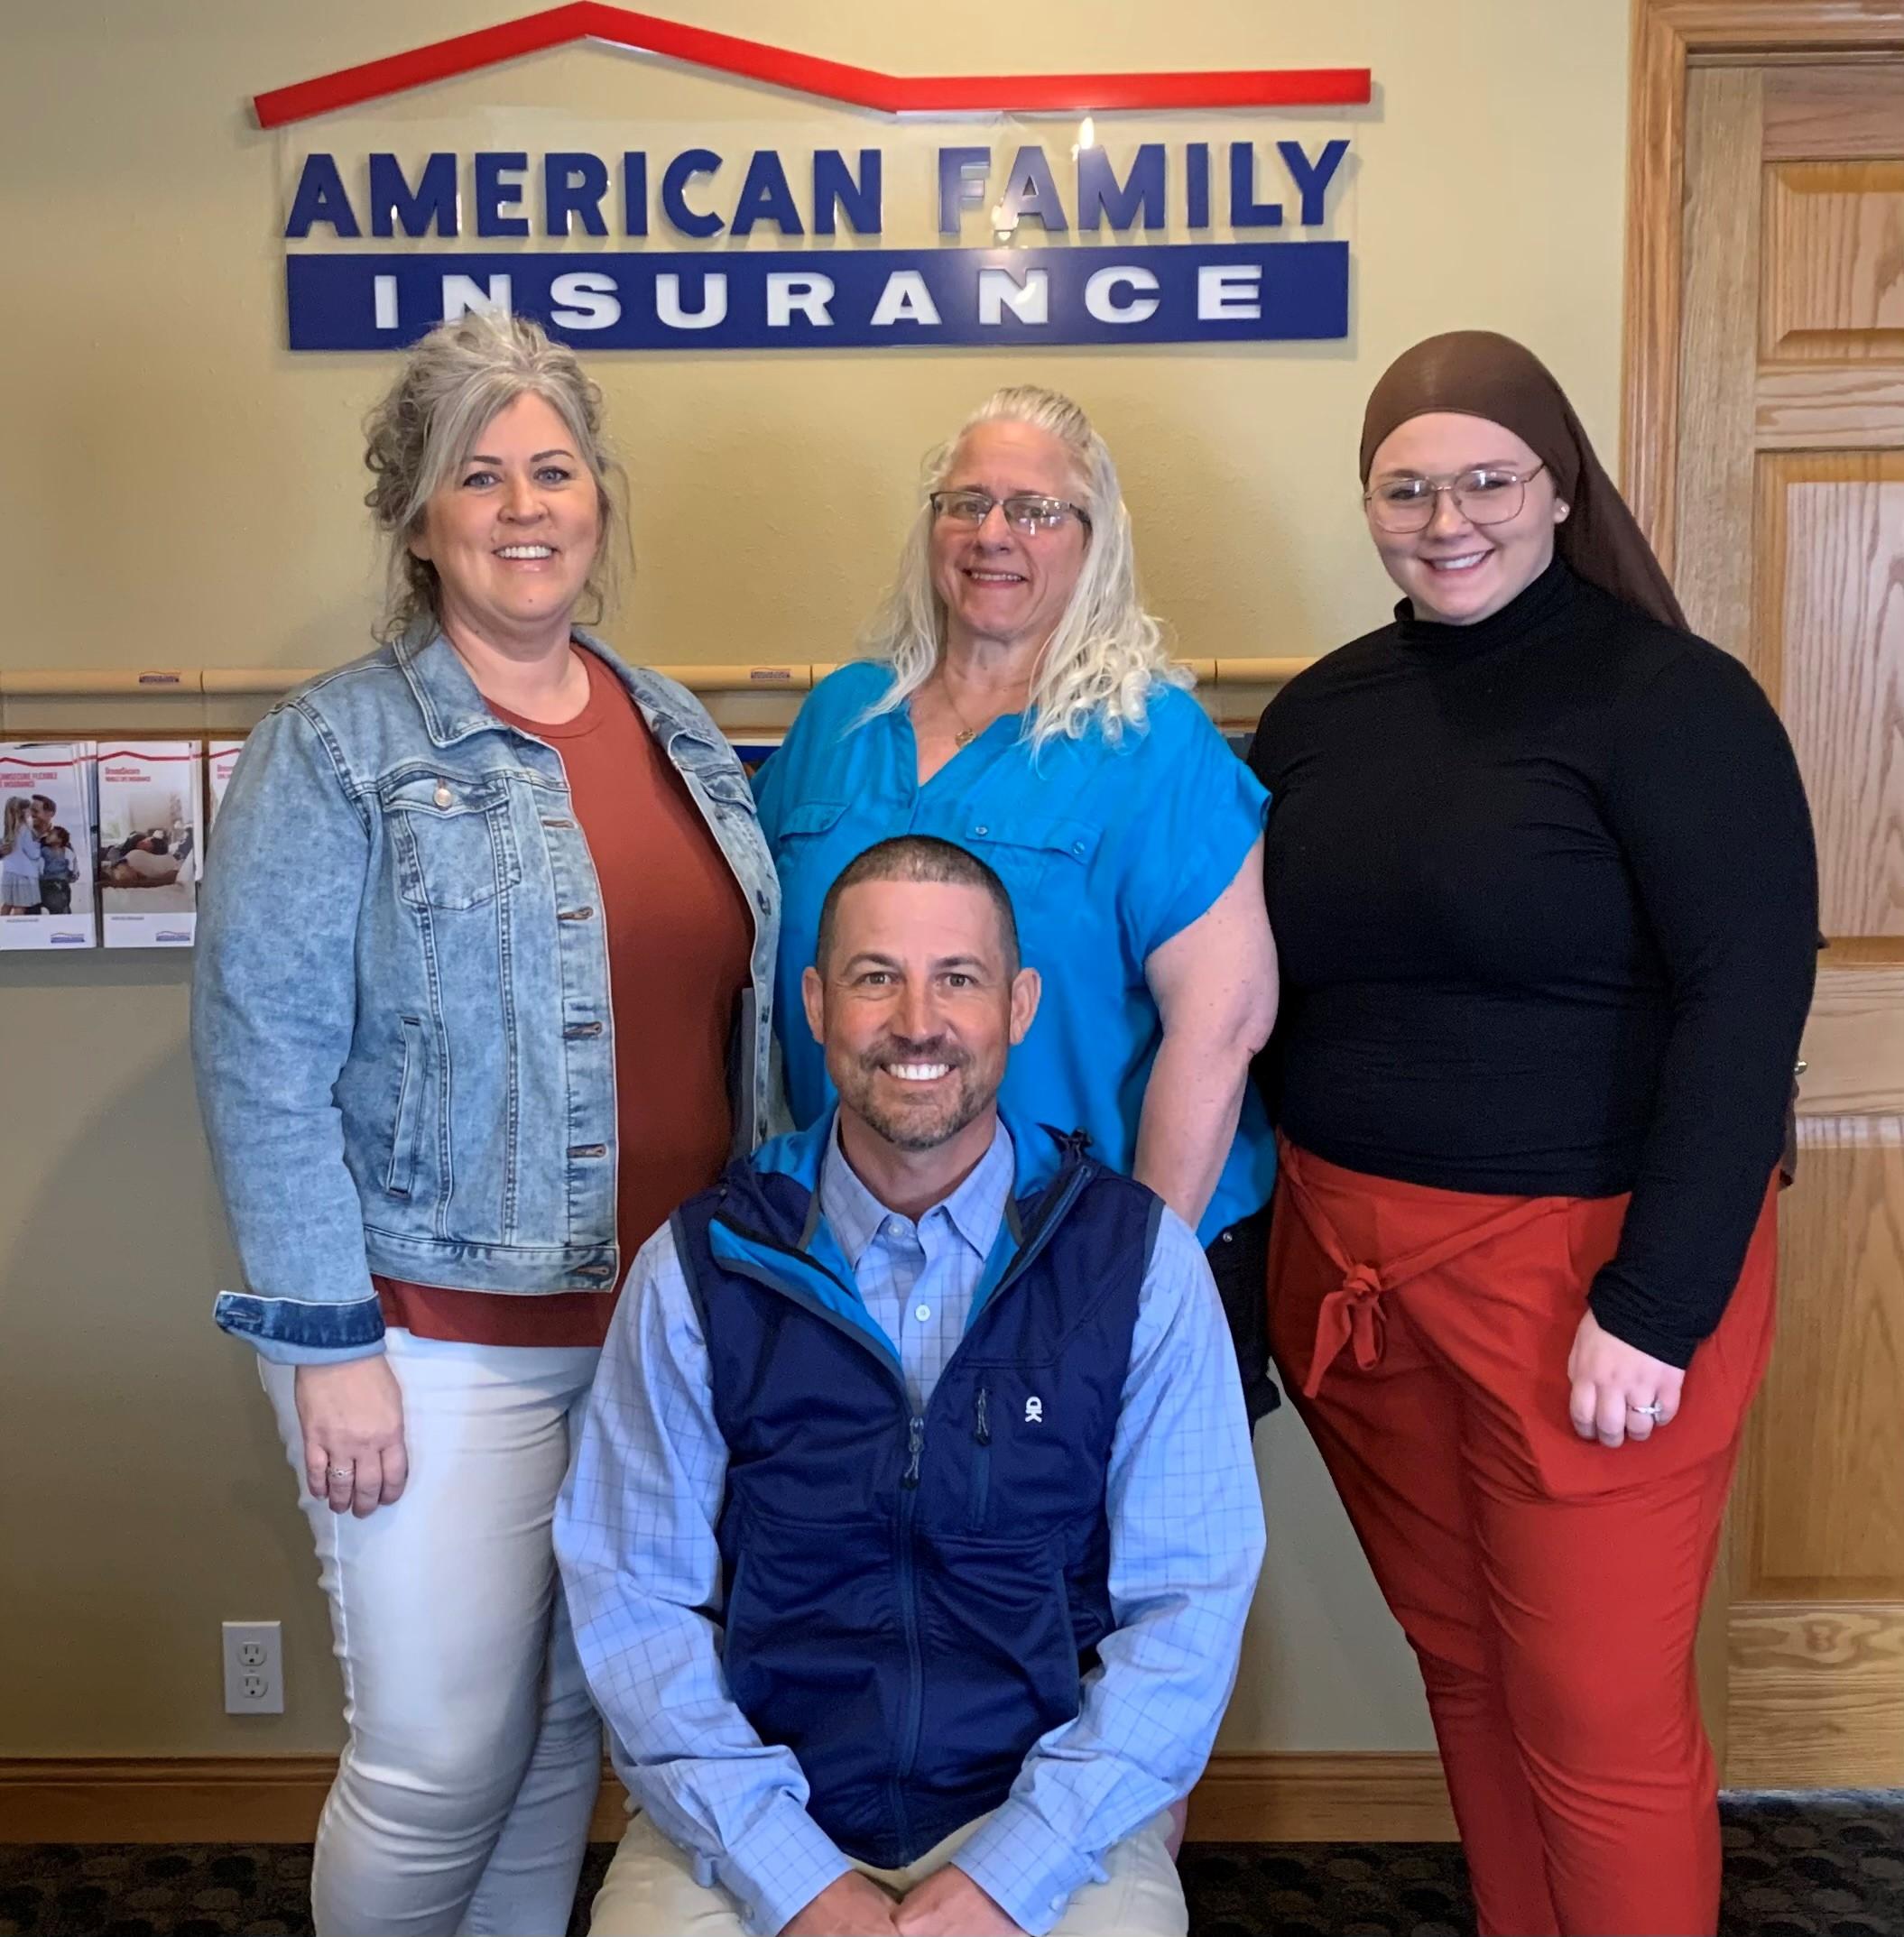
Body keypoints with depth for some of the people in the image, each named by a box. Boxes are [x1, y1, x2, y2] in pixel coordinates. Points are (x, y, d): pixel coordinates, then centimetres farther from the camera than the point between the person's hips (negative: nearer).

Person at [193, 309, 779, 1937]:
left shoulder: (678, 731, 9)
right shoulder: (337, 748, -8)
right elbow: (261, 1060, -11)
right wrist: (329, 1340, -14)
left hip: (669, 1319, 5)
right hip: (444, 1335, -5)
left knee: (574, 1731, 17)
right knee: (441, 1757, 5)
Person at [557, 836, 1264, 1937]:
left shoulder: (1144, 1263, -3)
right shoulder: (700, 1271, -1)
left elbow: (1190, 1604, -4)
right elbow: (635, 1598, -2)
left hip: (1050, 1826, 0)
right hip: (759, 1828, 0)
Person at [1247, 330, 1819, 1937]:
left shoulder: (1668, 699, -8)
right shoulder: (1319, 711, 8)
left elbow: (1747, 1002, -14)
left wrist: (1654, 1304, -18)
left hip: (1586, 1261, -5)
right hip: (1355, 1269, 5)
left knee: (1598, 1717, 4)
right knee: (1464, 1670, 18)